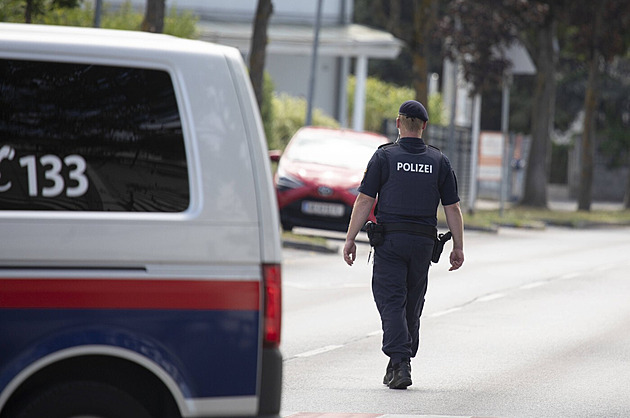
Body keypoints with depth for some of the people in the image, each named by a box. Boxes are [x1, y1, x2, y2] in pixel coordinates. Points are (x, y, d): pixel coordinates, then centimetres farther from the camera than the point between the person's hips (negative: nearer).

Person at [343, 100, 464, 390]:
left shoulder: (384, 156, -1)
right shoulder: (438, 161, 7)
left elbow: (365, 200, -5)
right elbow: (452, 208, 5)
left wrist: (350, 239, -2)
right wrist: (458, 247, 10)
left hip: (390, 238, -3)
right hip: (423, 241, 3)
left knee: (391, 301, -5)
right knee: (412, 304, 14)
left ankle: (399, 363, -19)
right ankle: (404, 361, 21)